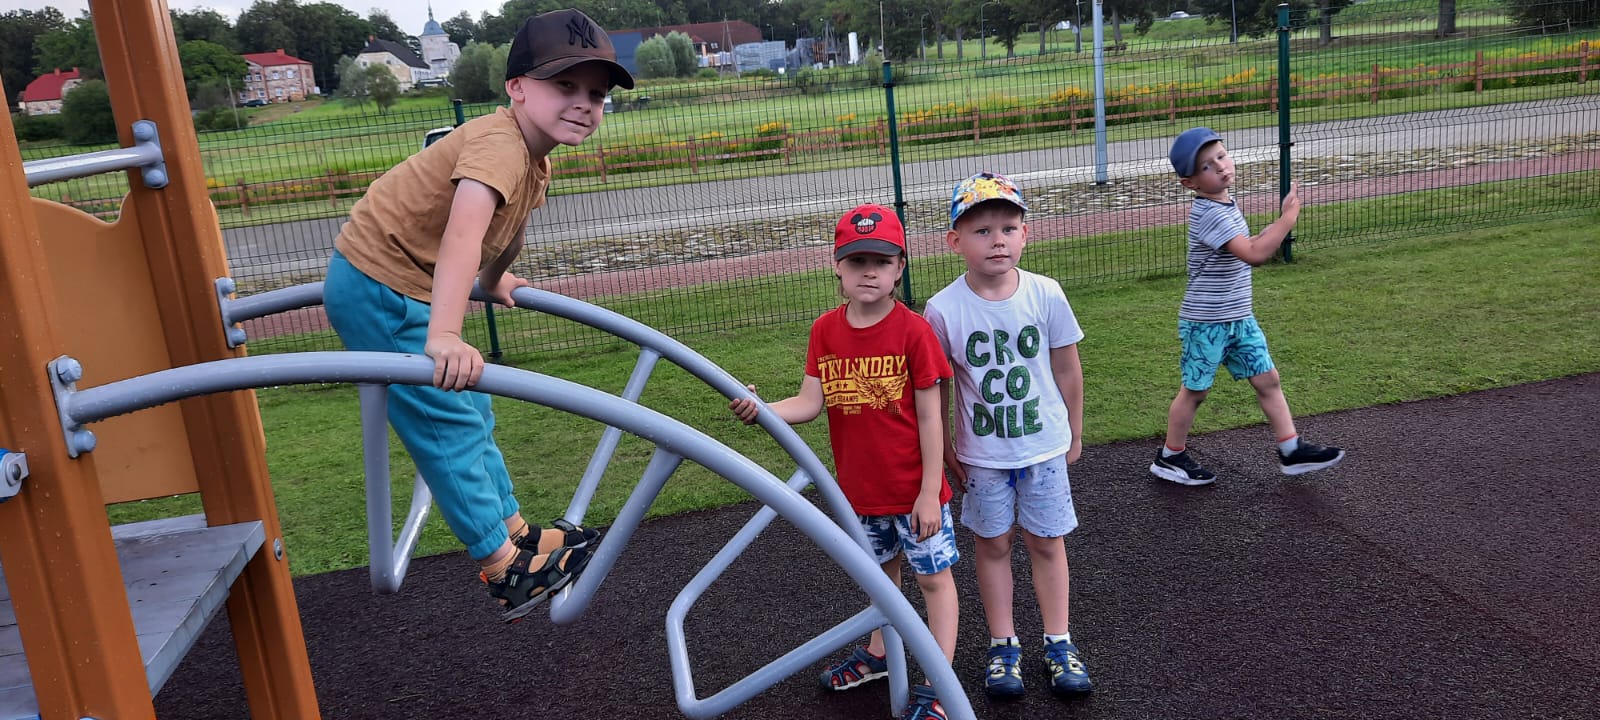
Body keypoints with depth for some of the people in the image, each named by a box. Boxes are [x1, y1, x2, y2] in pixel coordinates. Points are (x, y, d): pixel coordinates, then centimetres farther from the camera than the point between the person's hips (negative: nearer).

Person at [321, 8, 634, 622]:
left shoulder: (535, 159, 3)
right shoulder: (500, 144, -28)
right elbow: (463, 233, -44)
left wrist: (492, 282, 40)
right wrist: (445, 336, -56)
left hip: (413, 291, 10)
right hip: (378, 290, -10)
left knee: (469, 414, 18)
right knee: (449, 425, -4)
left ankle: (514, 531, 33)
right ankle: (504, 569, 8)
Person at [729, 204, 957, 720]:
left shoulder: (913, 330, -17)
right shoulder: (825, 330, -4)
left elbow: (929, 417, -14)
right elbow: (810, 403, -7)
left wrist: (929, 492, -14)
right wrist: (761, 410, -27)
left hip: (913, 489, -5)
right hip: (859, 488, 5)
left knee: (934, 578, 8)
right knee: (883, 570, 25)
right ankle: (879, 653, 45)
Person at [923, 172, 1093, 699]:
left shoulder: (1046, 294, -11)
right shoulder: (943, 309, -15)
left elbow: (1066, 368, 1)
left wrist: (1074, 433, 8)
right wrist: (944, 447, 1)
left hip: (1044, 445, 1)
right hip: (982, 453, -1)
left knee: (1046, 542, 11)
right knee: (992, 544, 12)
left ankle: (1058, 644, 27)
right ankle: (1004, 646, 27)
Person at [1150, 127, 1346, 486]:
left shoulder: (1226, 204, 6)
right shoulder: (1210, 214, -24)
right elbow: (1253, 255, -31)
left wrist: (1273, 229, 7)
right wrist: (1288, 217, -27)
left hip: (1239, 318, 8)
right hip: (1206, 322, -8)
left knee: (1267, 379, 9)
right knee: (1195, 390, 5)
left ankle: (1292, 451, 19)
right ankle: (1170, 458, 22)